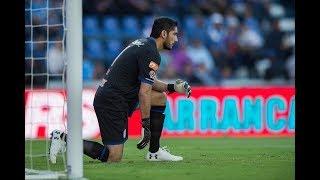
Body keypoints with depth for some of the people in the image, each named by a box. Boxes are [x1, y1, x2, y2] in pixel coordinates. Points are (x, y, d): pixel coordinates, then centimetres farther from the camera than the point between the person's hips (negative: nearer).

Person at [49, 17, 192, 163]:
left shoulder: (143, 43, 15)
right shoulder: (151, 53, -14)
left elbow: (147, 82, 25)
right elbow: (144, 92, -18)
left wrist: (172, 87, 12)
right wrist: (146, 126, -14)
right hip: (111, 102, -10)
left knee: (160, 98, 15)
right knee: (113, 158, -9)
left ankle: (154, 152, 16)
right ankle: (64, 138, -8)